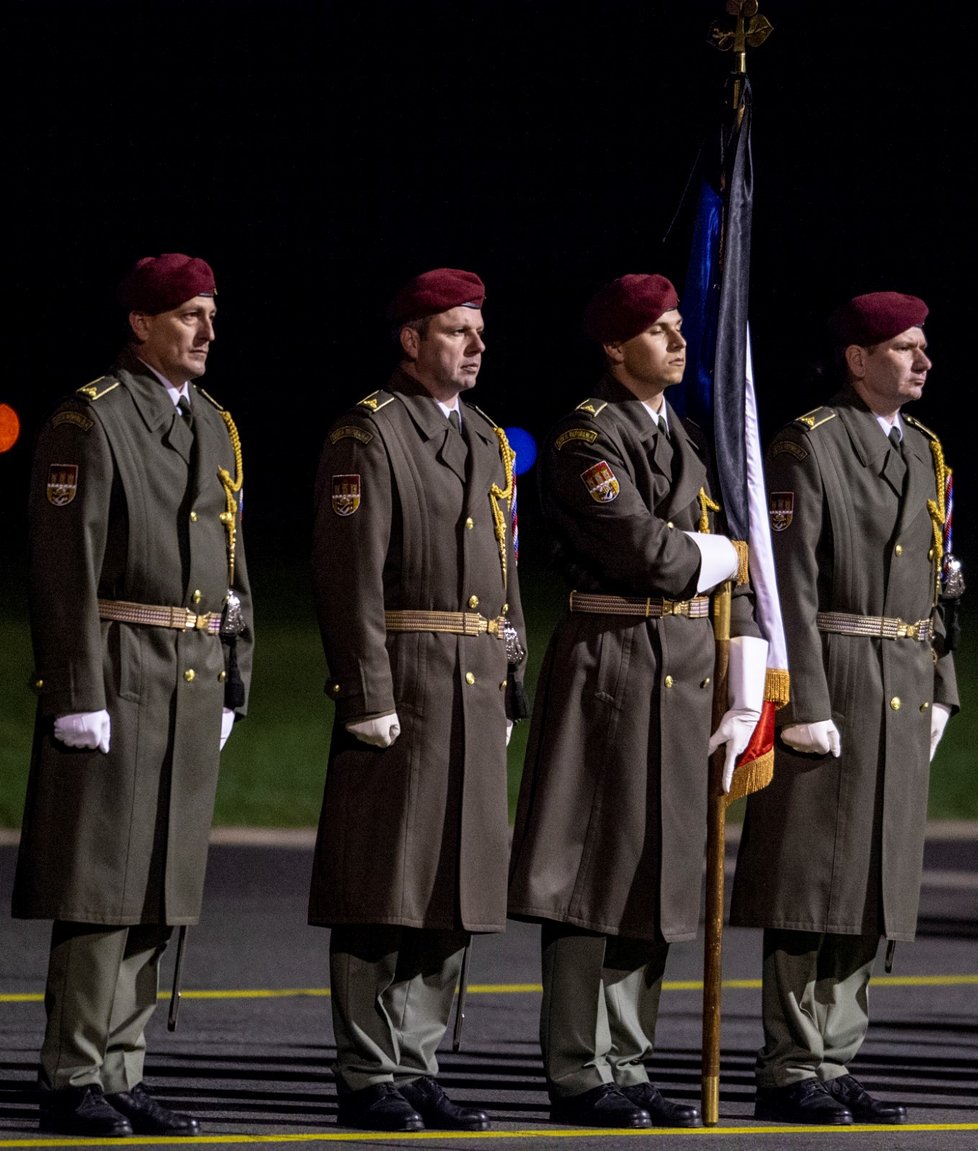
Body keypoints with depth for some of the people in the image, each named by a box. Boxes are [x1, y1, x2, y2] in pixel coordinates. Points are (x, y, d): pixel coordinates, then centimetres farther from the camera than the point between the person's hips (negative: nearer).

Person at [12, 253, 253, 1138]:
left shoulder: (215, 428, 16)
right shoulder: (90, 420, -8)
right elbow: (65, 565, -13)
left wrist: (231, 684, 15)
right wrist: (76, 693, -18)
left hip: (193, 686, 8)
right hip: (116, 670, -8)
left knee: (157, 889, 8)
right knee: (100, 885, -7)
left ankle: (121, 1075, 12)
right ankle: (72, 1084, -3)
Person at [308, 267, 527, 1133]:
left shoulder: (489, 444, 18)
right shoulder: (369, 435, -7)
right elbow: (349, 572, -13)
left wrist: (510, 693, 16)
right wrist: (367, 696, -18)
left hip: (476, 697, 8)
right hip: (401, 689, -8)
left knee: (452, 892, 9)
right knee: (383, 892, -5)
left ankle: (416, 1069, 15)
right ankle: (368, 1083, -1)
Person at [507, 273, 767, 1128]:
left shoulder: (689, 443, 17)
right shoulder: (587, 439, -8)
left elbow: (732, 582, 15)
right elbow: (646, 551, -20)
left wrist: (746, 698, 7)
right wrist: (719, 554, -1)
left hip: (686, 673, 8)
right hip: (610, 664, -8)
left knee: (656, 879, 9)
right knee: (595, 874, -5)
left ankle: (627, 1069, 14)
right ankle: (578, 1078, -2)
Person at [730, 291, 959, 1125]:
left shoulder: (926, 454, 15)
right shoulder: (808, 447, -8)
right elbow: (790, 582, -13)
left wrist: (940, 689, 12)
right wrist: (803, 704, -18)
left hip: (902, 696, 7)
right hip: (828, 685, -7)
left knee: (871, 890, 8)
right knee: (811, 880, -5)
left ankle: (834, 1064, 13)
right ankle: (790, 1075, -2)